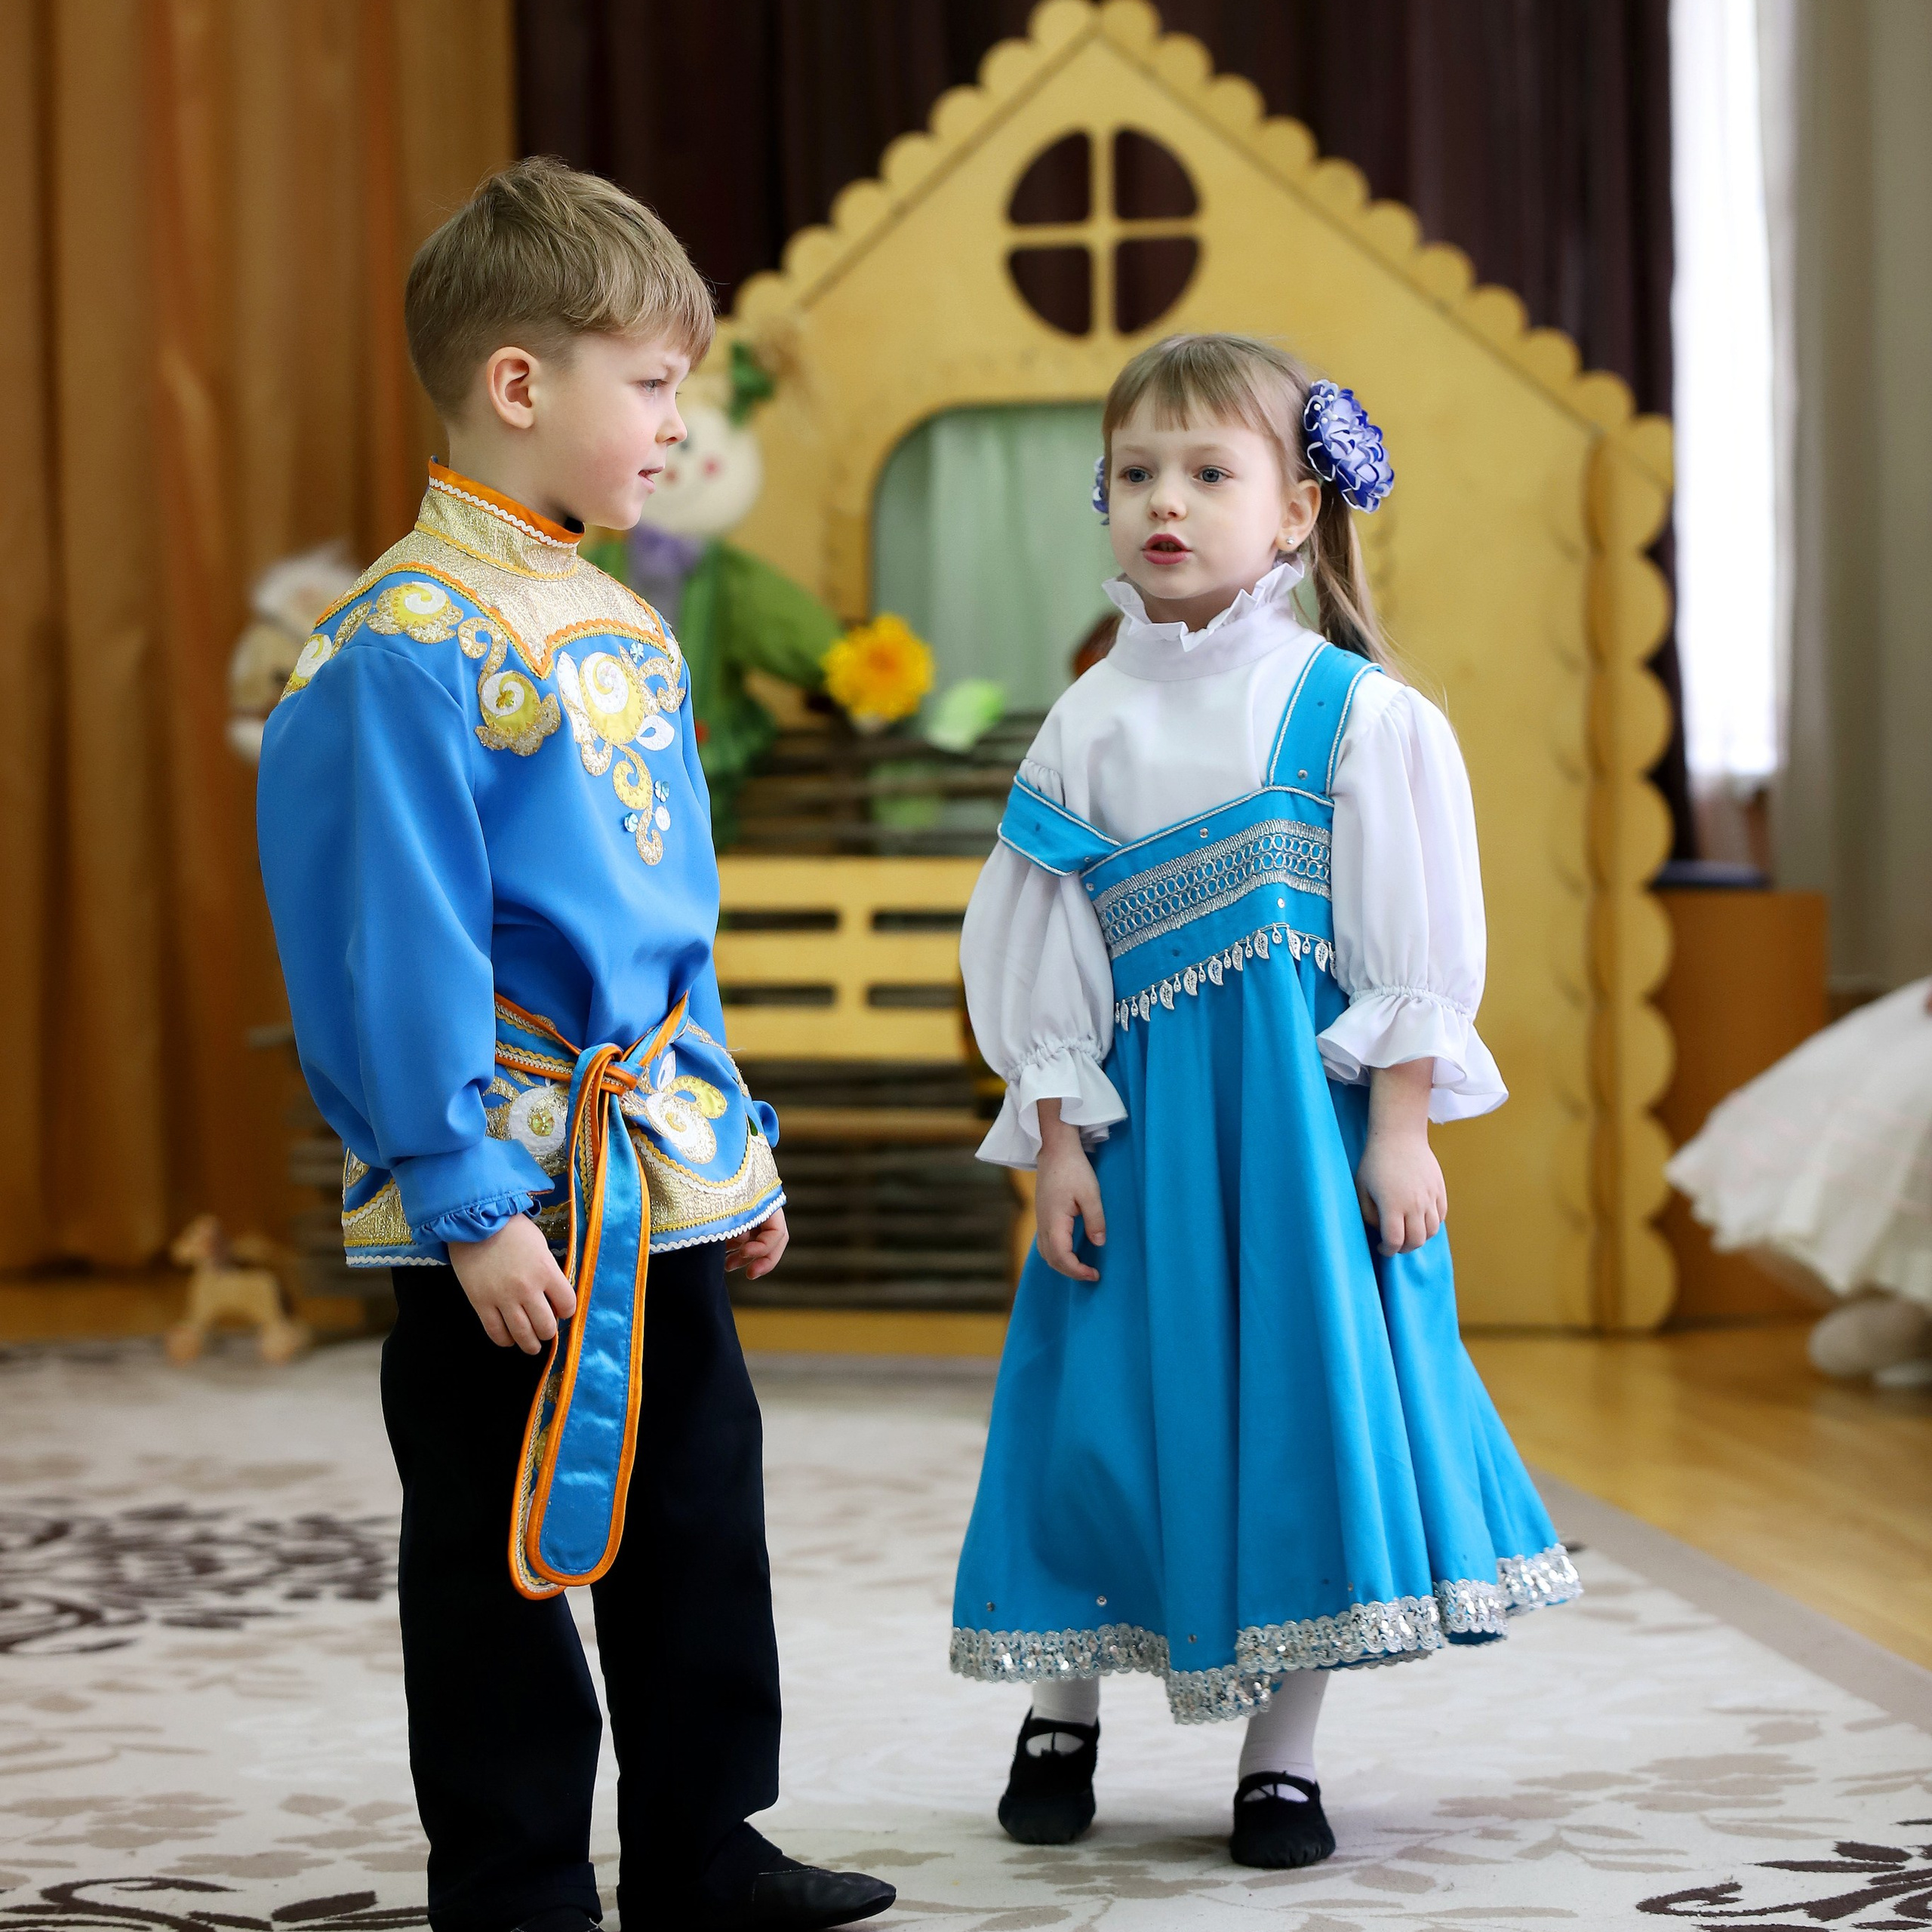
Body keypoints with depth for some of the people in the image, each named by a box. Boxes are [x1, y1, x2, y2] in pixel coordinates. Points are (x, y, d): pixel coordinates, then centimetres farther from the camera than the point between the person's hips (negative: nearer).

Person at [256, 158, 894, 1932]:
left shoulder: (626, 629, 11)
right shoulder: (408, 643, -16)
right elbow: (396, 942, -18)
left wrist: (736, 1144, 18)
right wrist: (466, 1200, -20)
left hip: (661, 1172, 8)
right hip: (508, 1189, -8)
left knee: (704, 1517, 15)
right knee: (508, 1550, 3)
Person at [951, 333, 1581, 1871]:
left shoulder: (1353, 709, -2)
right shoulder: (1089, 725, 6)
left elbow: (1409, 937, -3)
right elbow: (1040, 953, 7)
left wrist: (1401, 1129, -8)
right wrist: (1055, 1139, 1)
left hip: (1305, 1109, -2)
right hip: (1140, 1111, 2)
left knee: (1302, 1394, -1)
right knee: (1108, 1397, 5)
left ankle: (1283, 1759, 12)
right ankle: (1062, 1714, 26)